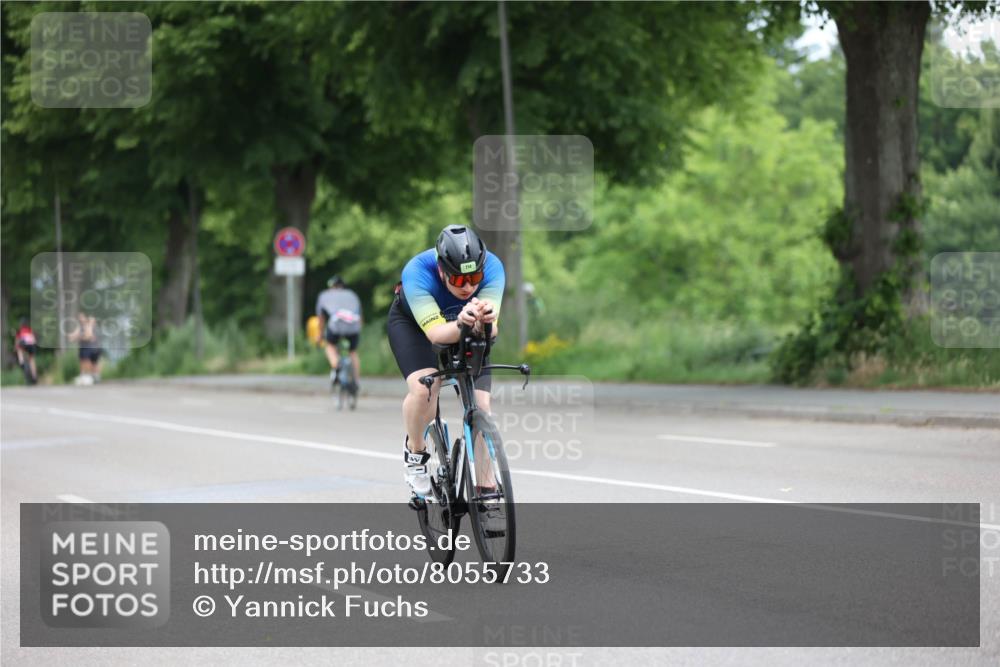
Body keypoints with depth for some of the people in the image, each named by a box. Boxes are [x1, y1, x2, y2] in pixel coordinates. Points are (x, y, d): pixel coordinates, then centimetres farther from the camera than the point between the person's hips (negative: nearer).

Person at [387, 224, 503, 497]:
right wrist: (461, 324, -68)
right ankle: (415, 450, 1)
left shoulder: (492, 267, -33)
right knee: (424, 388, -29)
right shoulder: (417, 272, -39)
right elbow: (435, 331, -47)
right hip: (413, 322, -2)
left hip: (467, 331, 2)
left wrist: (483, 322, -65)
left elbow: (491, 329, -41)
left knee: (481, 405, -13)